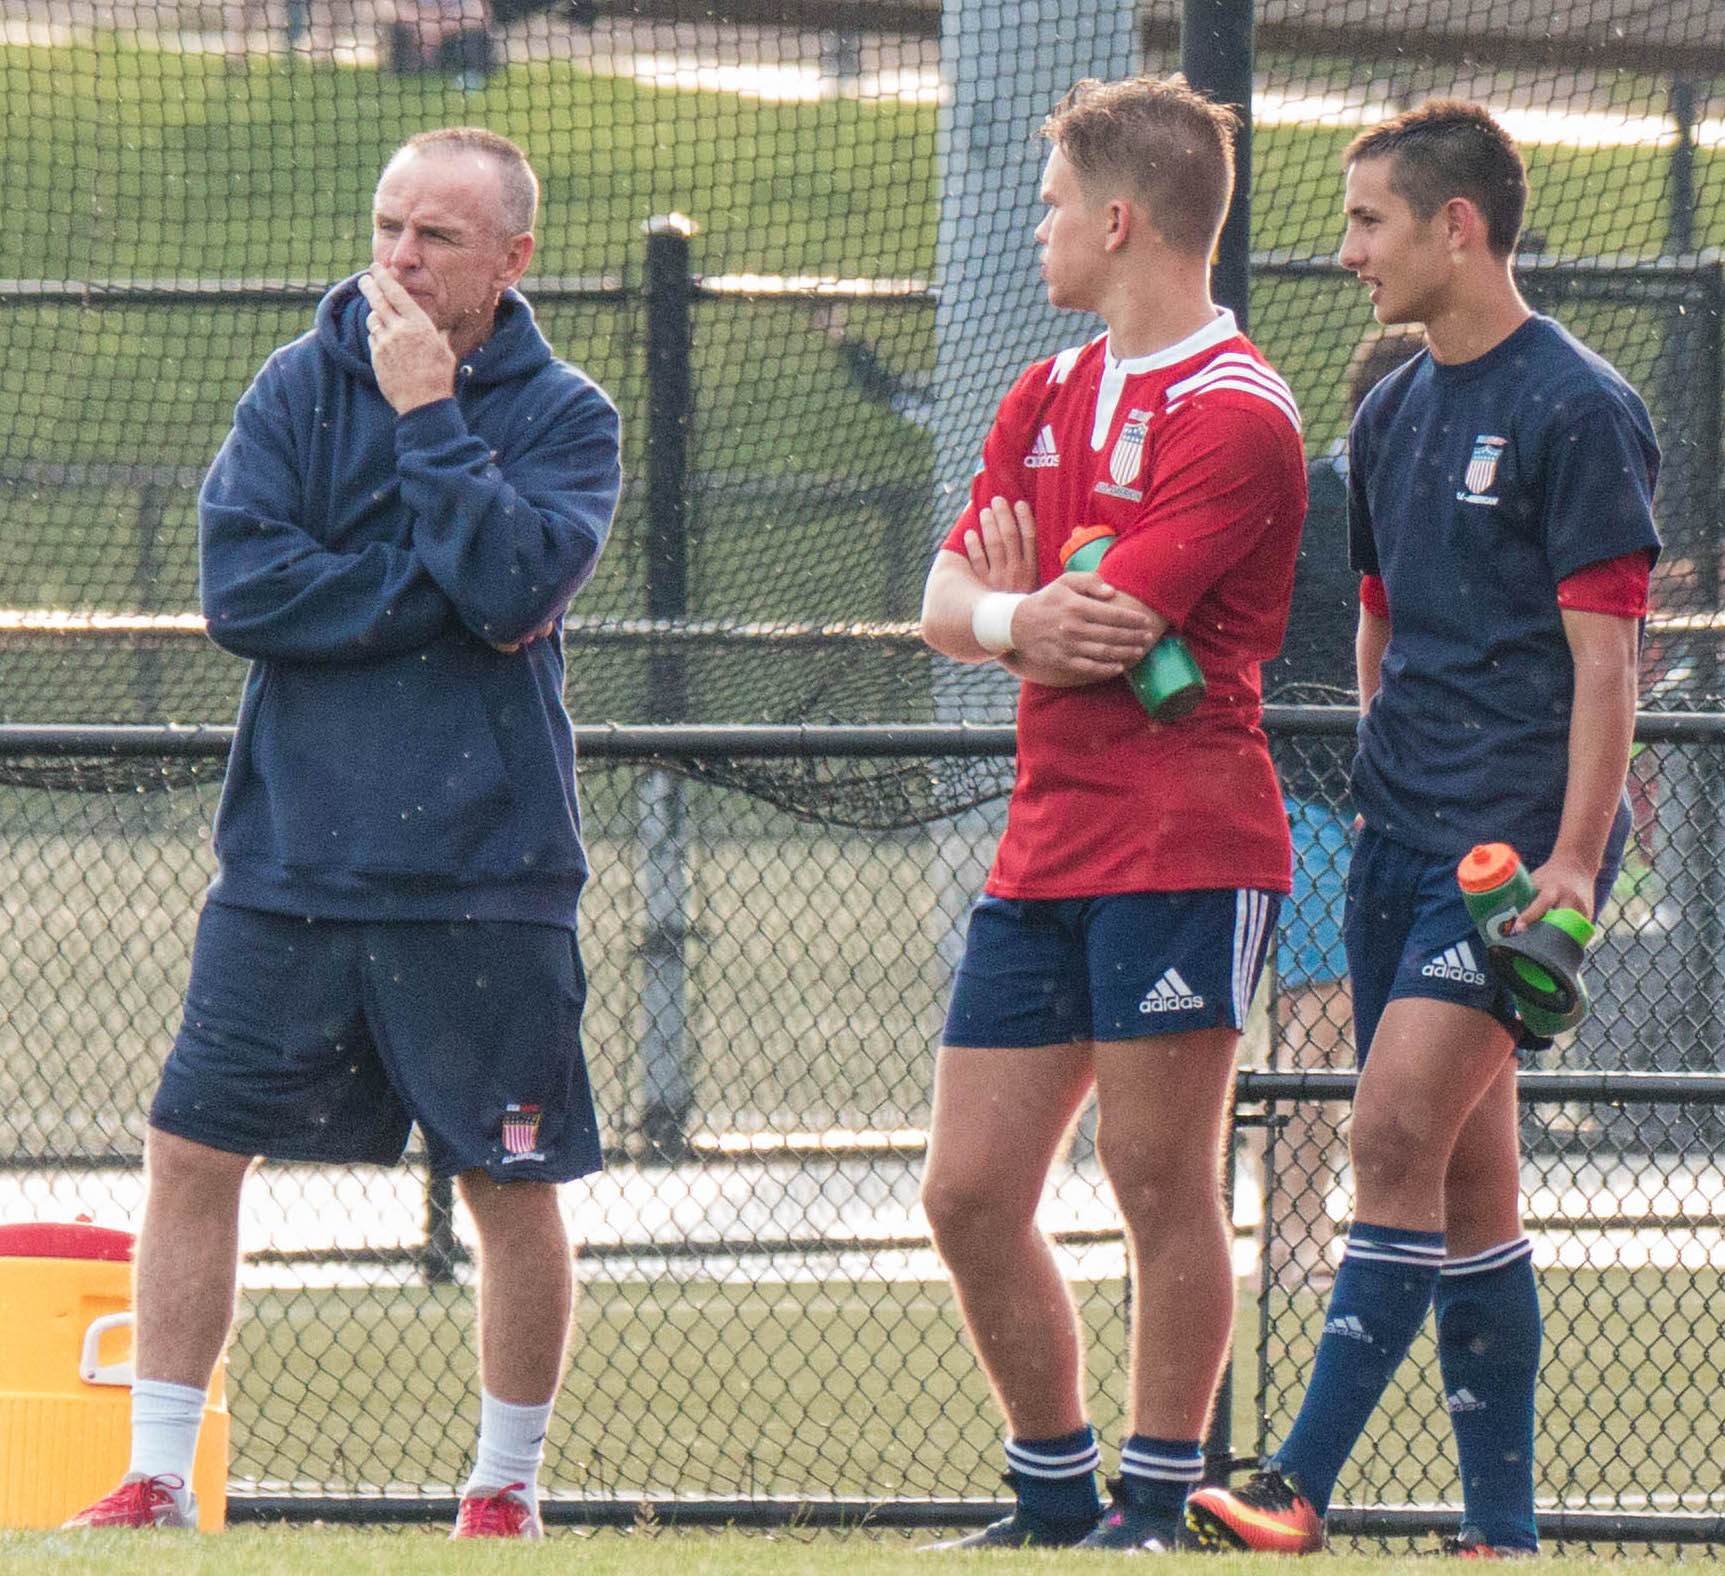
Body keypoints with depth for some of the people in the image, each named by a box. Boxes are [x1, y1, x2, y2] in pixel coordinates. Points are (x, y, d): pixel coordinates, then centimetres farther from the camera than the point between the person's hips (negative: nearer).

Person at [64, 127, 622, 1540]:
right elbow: (240, 585, -9)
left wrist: (428, 415, -15)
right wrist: (443, 603, -12)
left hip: (481, 878, -2)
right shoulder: (299, 389, 4)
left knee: (514, 1194, 4)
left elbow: (511, 582, -18)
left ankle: (509, 1488, 19)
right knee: (193, 1153, -1)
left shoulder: (563, 417, -1)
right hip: (290, 857, 2)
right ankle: (159, 1486, 5)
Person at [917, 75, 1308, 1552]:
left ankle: (1154, 1509, 5)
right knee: (970, 1194, 5)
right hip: (1044, 857, 8)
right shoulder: (1045, 398, 18)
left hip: (1182, 849, -8)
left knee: (1162, 1182, -3)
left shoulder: (1233, 415, -10)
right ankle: (1052, 1499, 16)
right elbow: (947, 604, 11)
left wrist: (1008, 609, 4)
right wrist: (1019, 618, -11)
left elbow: (1098, 633, -16)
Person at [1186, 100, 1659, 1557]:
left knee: (1400, 1133, -17)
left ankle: (1302, 1491, -22)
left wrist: (1574, 861, -18)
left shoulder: (1578, 411, -8)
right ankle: (1501, 1530, 8)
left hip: (1520, 837, -8)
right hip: (1402, 835, 8)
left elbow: (1604, 655, -12)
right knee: (1469, 1180, 6)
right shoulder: (1391, 418, 15)